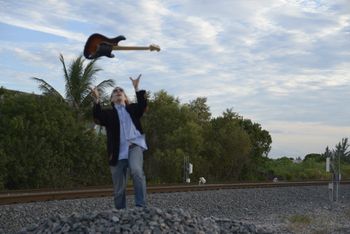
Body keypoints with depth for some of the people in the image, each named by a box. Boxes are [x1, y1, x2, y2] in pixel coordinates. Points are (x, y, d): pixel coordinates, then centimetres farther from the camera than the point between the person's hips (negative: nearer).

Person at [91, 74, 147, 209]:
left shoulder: (132, 109, 19)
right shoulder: (108, 113, 18)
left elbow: (143, 106, -2)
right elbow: (98, 118, -5)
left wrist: (137, 89, -13)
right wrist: (96, 101, -20)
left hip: (134, 145, -1)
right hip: (118, 152, 2)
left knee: (136, 170, -31)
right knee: (119, 188, 4)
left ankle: (141, 206, -30)